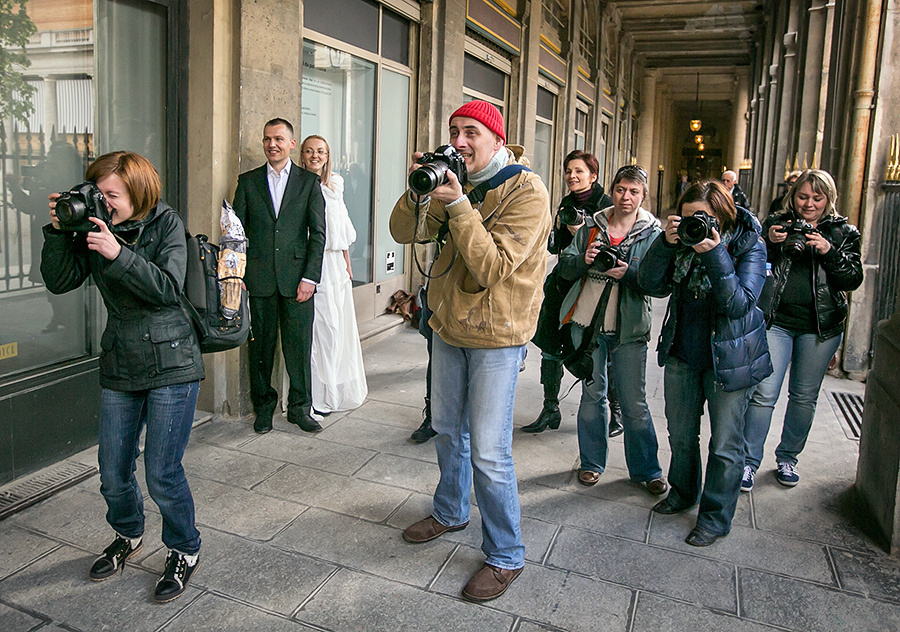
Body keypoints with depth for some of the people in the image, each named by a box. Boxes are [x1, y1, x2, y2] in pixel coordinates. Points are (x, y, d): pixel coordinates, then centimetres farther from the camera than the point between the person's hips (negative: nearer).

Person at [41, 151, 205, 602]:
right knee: (113, 472, 11)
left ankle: (184, 552, 22)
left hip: (171, 364, -4)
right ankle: (128, 537, 41)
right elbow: (59, 281, 0)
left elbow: (169, 289, -19)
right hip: (119, 366, 5)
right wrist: (57, 232, -12)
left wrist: (119, 253, -28)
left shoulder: (167, 224, -8)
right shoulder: (93, 227, 4)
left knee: (162, 473, -3)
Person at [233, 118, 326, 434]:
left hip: (297, 277, -1)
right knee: (260, 345, 7)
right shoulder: (248, 181, 10)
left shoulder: (309, 181, 6)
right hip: (260, 278, 1)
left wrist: (309, 277, -7)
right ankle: (263, 406, 23)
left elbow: (318, 232, 2)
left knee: (299, 347, 2)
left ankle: (300, 408, 18)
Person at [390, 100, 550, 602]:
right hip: (450, 325, 7)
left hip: (496, 336, -7)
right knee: (448, 428, 21)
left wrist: (458, 205, -28)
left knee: (489, 452, -5)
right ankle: (451, 512, 44)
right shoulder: (456, 182, 7)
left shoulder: (527, 192, -16)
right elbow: (405, 232, 2)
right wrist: (419, 191, -15)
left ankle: (506, 555, 14)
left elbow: (493, 267, -25)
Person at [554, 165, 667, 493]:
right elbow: (564, 267, 6)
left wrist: (628, 274, -24)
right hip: (587, 322, 2)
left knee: (634, 402, 2)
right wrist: (583, 260, -15)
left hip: (628, 329, -2)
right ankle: (592, 462, 26)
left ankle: (647, 470, 18)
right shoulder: (591, 226, 7)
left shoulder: (652, 233, 0)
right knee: (592, 393, 12)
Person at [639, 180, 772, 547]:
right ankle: (683, 492, 41)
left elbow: (739, 304, -23)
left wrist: (715, 254, -30)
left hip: (728, 358, -4)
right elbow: (651, 284, -8)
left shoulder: (749, 244, -12)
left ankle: (716, 517, 22)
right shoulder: (683, 241, -1)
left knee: (725, 444, 6)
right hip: (681, 353, 5)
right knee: (680, 434, 18)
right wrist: (666, 243, -21)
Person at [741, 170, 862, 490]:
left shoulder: (844, 232, 6)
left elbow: (854, 280, 0)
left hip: (820, 326, 1)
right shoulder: (776, 223, 5)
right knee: (764, 393, -6)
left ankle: (787, 458, 28)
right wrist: (769, 244, -14)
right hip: (776, 320, -1)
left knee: (804, 397, 11)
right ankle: (749, 461, 5)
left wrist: (829, 252, -15)